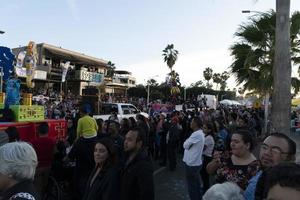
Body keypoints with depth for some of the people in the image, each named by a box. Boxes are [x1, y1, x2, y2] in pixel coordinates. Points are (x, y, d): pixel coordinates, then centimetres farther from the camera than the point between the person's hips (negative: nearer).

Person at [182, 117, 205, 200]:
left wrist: (186, 141, -2)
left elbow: (185, 145, -18)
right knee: (197, 185, 21)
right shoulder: (200, 133, 7)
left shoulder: (196, 134, -24)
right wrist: (187, 142, -5)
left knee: (192, 187, 6)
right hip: (196, 162, 9)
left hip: (191, 164, -9)